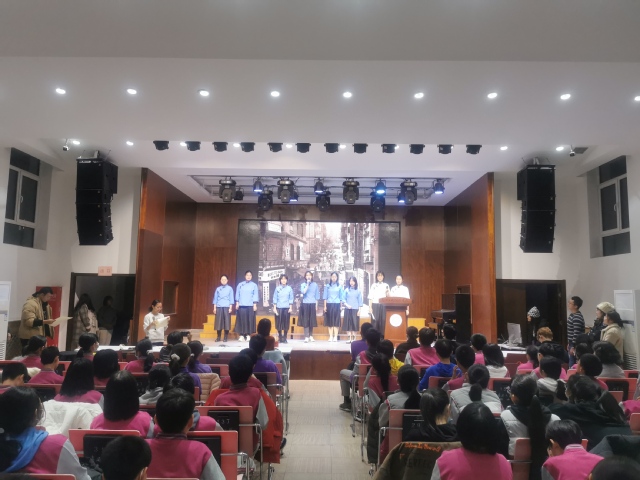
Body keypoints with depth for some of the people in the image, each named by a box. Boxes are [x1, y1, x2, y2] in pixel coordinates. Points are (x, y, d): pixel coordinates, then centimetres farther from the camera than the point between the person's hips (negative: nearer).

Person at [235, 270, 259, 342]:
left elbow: (255, 295, 3)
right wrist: (237, 303, 1)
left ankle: (248, 335, 5)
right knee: (242, 320, -1)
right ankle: (241, 335, 4)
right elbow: (237, 294, 9)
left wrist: (255, 305, -4)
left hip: (250, 305, 0)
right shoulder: (240, 284, 9)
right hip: (241, 305, 0)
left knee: (250, 320, -1)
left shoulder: (254, 285, 6)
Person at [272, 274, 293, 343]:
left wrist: (290, 308, -2)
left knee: (286, 323, 1)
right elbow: (275, 299, 3)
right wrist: (274, 308, -3)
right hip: (279, 308, 0)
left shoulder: (289, 288, 3)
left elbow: (291, 299, 5)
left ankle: (285, 338, 10)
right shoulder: (277, 288, 3)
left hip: (286, 308, 0)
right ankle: (280, 338, 11)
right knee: (279, 323, 1)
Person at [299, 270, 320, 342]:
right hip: (305, 304, -2)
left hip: (312, 304, 2)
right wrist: (307, 284, -16)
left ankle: (311, 336, 20)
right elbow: (303, 292, -17)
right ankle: (306, 337, -3)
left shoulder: (315, 284, 7)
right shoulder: (303, 284, 2)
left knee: (312, 320, 7)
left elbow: (317, 295, 10)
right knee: (306, 320, -4)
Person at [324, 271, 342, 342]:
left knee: (336, 320, -1)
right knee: (329, 320, 2)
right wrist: (325, 306, -1)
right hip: (329, 304, 0)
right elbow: (325, 296, 5)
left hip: (336, 304, 0)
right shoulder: (327, 286, 5)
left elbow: (341, 297, 7)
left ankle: (335, 336, 3)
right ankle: (331, 336, 8)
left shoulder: (339, 286, 5)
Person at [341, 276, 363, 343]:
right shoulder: (346, 290, 4)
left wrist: (359, 310, -1)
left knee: (354, 323, 0)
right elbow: (343, 299, 3)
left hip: (355, 309, 0)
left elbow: (360, 301, 5)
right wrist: (347, 305, -14)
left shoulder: (358, 291, 4)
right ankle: (349, 338, 5)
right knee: (348, 323, 0)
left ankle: (353, 338, 8)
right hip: (348, 309, 0)